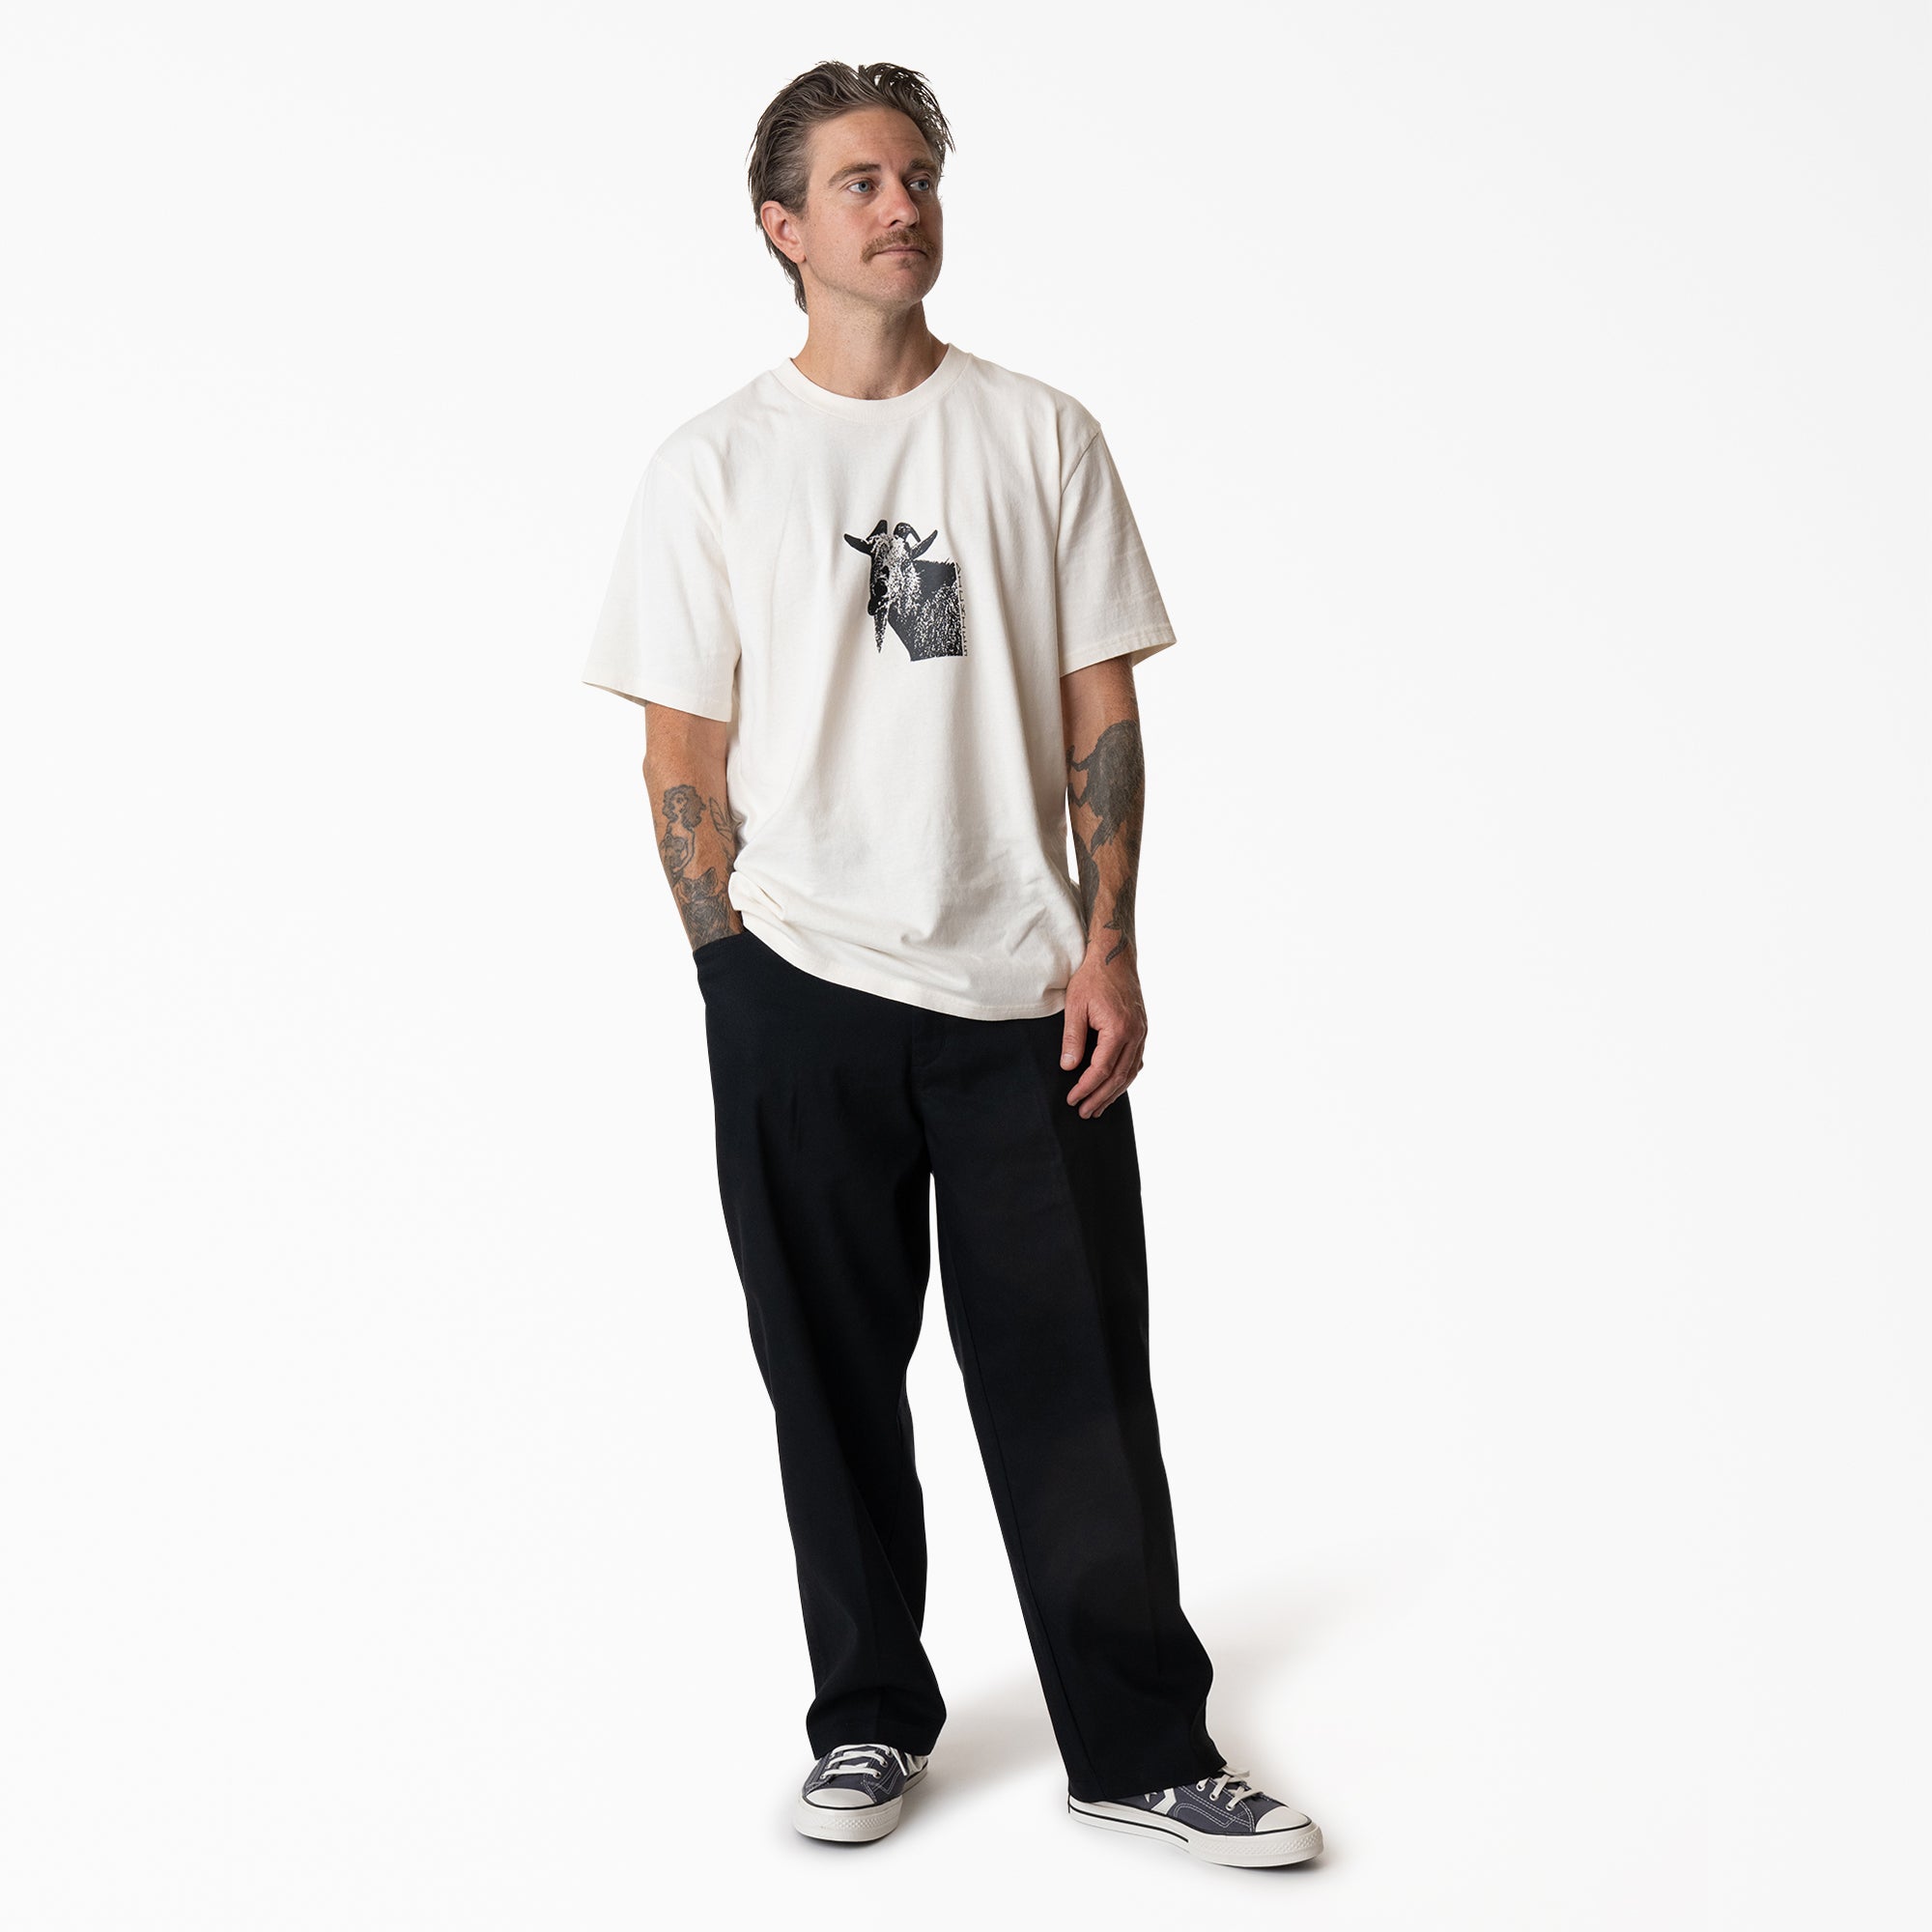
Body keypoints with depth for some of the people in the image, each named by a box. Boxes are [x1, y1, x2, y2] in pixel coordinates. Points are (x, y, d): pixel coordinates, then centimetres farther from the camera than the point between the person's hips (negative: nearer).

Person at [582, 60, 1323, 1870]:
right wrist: (736, 986, -2)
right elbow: (685, 751, 3)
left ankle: (1143, 1749, 14)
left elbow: (1099, 710, 5)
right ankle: (868, 1719, 25)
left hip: (1022, 989, 1)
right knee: (835, 1380, 9)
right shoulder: (714, 464, 2)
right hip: (797, 989, 0)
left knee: (1078, 1384, 3)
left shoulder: (1041, 434, 6)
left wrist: (1109, 951, -2)